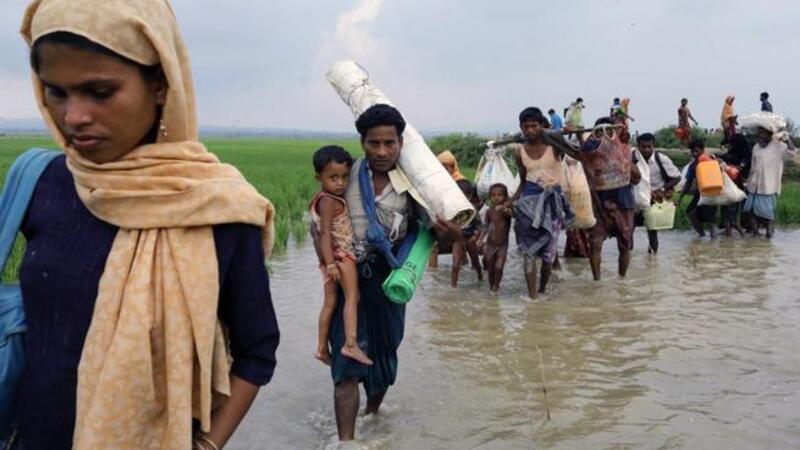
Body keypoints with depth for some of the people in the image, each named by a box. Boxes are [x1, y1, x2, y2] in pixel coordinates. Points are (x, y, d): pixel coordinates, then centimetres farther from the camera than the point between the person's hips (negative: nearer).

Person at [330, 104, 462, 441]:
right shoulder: (346, 176, -9)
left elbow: (436, 233, -6)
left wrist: (449, 235, -29)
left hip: (388, 280, 2)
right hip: (349, 278, -1)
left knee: (384, 353, 18)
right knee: (348, 361, -7)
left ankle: (372, 415, 43)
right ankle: (345, 441, -3)